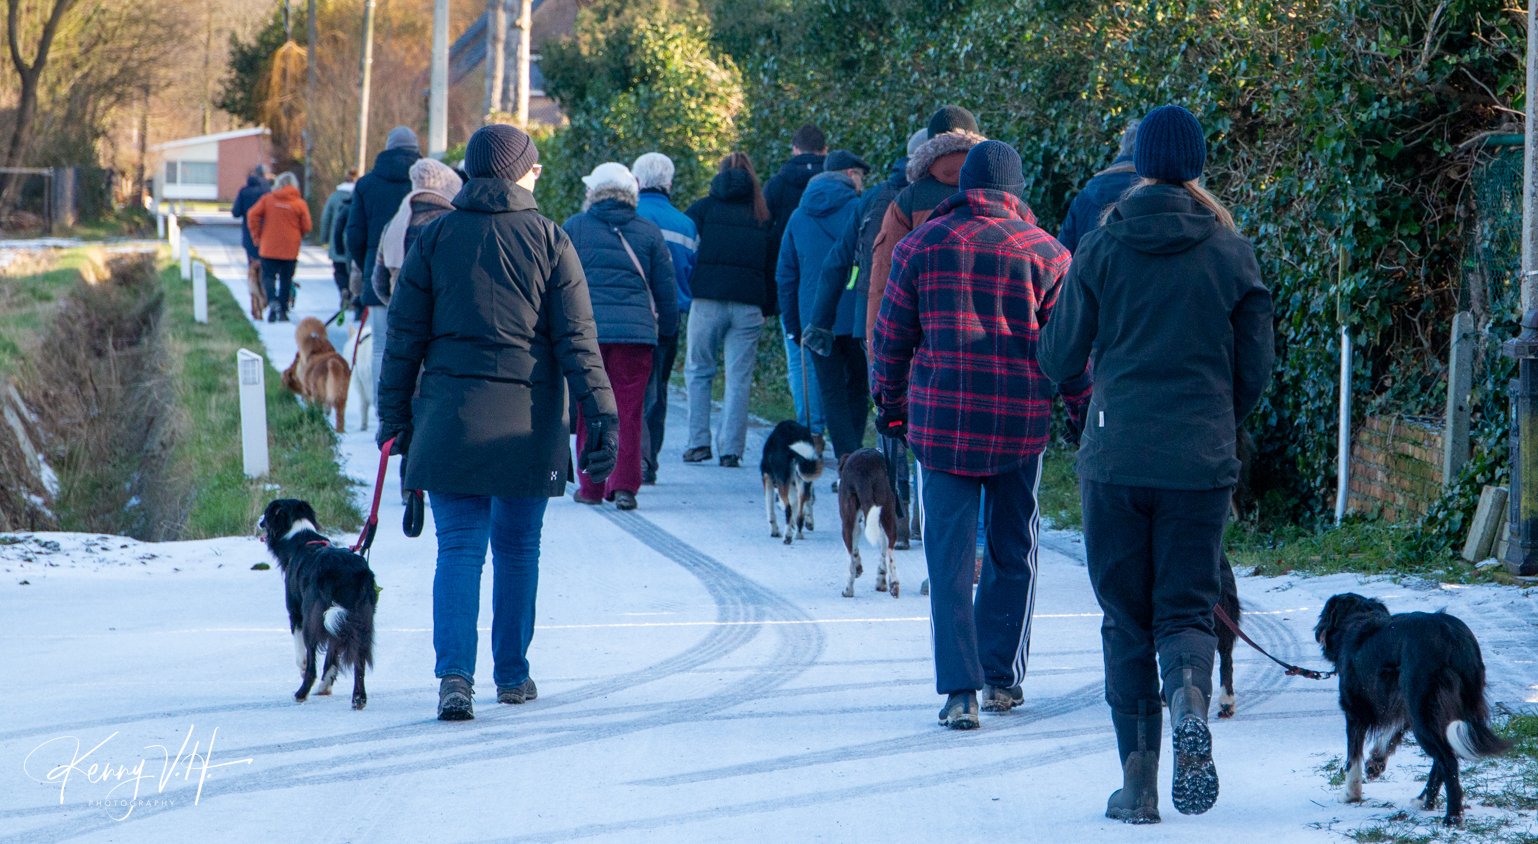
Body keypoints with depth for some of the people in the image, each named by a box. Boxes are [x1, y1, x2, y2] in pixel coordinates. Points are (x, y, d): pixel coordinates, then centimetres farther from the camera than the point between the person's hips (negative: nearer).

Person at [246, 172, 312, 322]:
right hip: (290, 250, 0)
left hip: (269, 248, 0)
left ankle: (273, 301, -20)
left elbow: (252, 215, -6)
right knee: (286, 279, 10)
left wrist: (256, 236, 3)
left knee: (268, 276, 6)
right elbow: (306, 227, -2)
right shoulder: (300, 203, -2)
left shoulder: (267, 199, 0)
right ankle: (282, 311, 9)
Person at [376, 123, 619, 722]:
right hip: (527, 421, 0)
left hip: (450, 419, 0)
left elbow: (404, 337, 4)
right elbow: (577, 339, -3)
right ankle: (512, 675, 21)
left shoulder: (436, 238, 4)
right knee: (517, 549, 13)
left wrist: (393, 417, 9)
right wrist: (601, 416, -3)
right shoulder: (547, 240, 1)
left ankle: (454, 674, -17)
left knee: (459, 549, 0)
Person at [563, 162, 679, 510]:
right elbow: (666, 288, 12)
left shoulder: (573, 228, 4)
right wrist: (668, 329, 25)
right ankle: (624, 485, -5)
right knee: (628, 410, 2)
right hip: (636, 333, 1)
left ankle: (591, 486, 8)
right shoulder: (649, 232, 7)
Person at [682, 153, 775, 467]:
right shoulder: (763, 216, 11)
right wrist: (767, 308, 14)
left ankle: (698, 442, 3)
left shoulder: (704, 208, 6)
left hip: (708, 302, -1)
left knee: (698, 371, 11)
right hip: (748, 304, 1)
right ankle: (731, 449, -1)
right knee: (739, 378, 3)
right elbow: (773, 264, 10)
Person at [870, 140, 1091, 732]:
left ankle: (959, 691, -7)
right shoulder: (1044, 252, 0)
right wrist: (1087, 415, 12)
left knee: (950, 558, 1)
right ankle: (1001, 678, 20)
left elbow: (891, 337, 7)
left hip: (941, 419, 0)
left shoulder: (922, 245, 3)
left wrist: (890, 406, 20)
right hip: (1020, 422, 0)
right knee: (1013, 553, 15)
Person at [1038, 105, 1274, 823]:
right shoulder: (1232, 253, 0)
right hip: (1200, 464, 0)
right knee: (1186, 606, 8)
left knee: (1126, 617, 9)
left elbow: (1058, 359, 2)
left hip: (1115, 459, 0)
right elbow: (1255, 371, 5)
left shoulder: (1101, 249, -2)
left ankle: (1139, 780, 4)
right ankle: (1190, 704, -25)